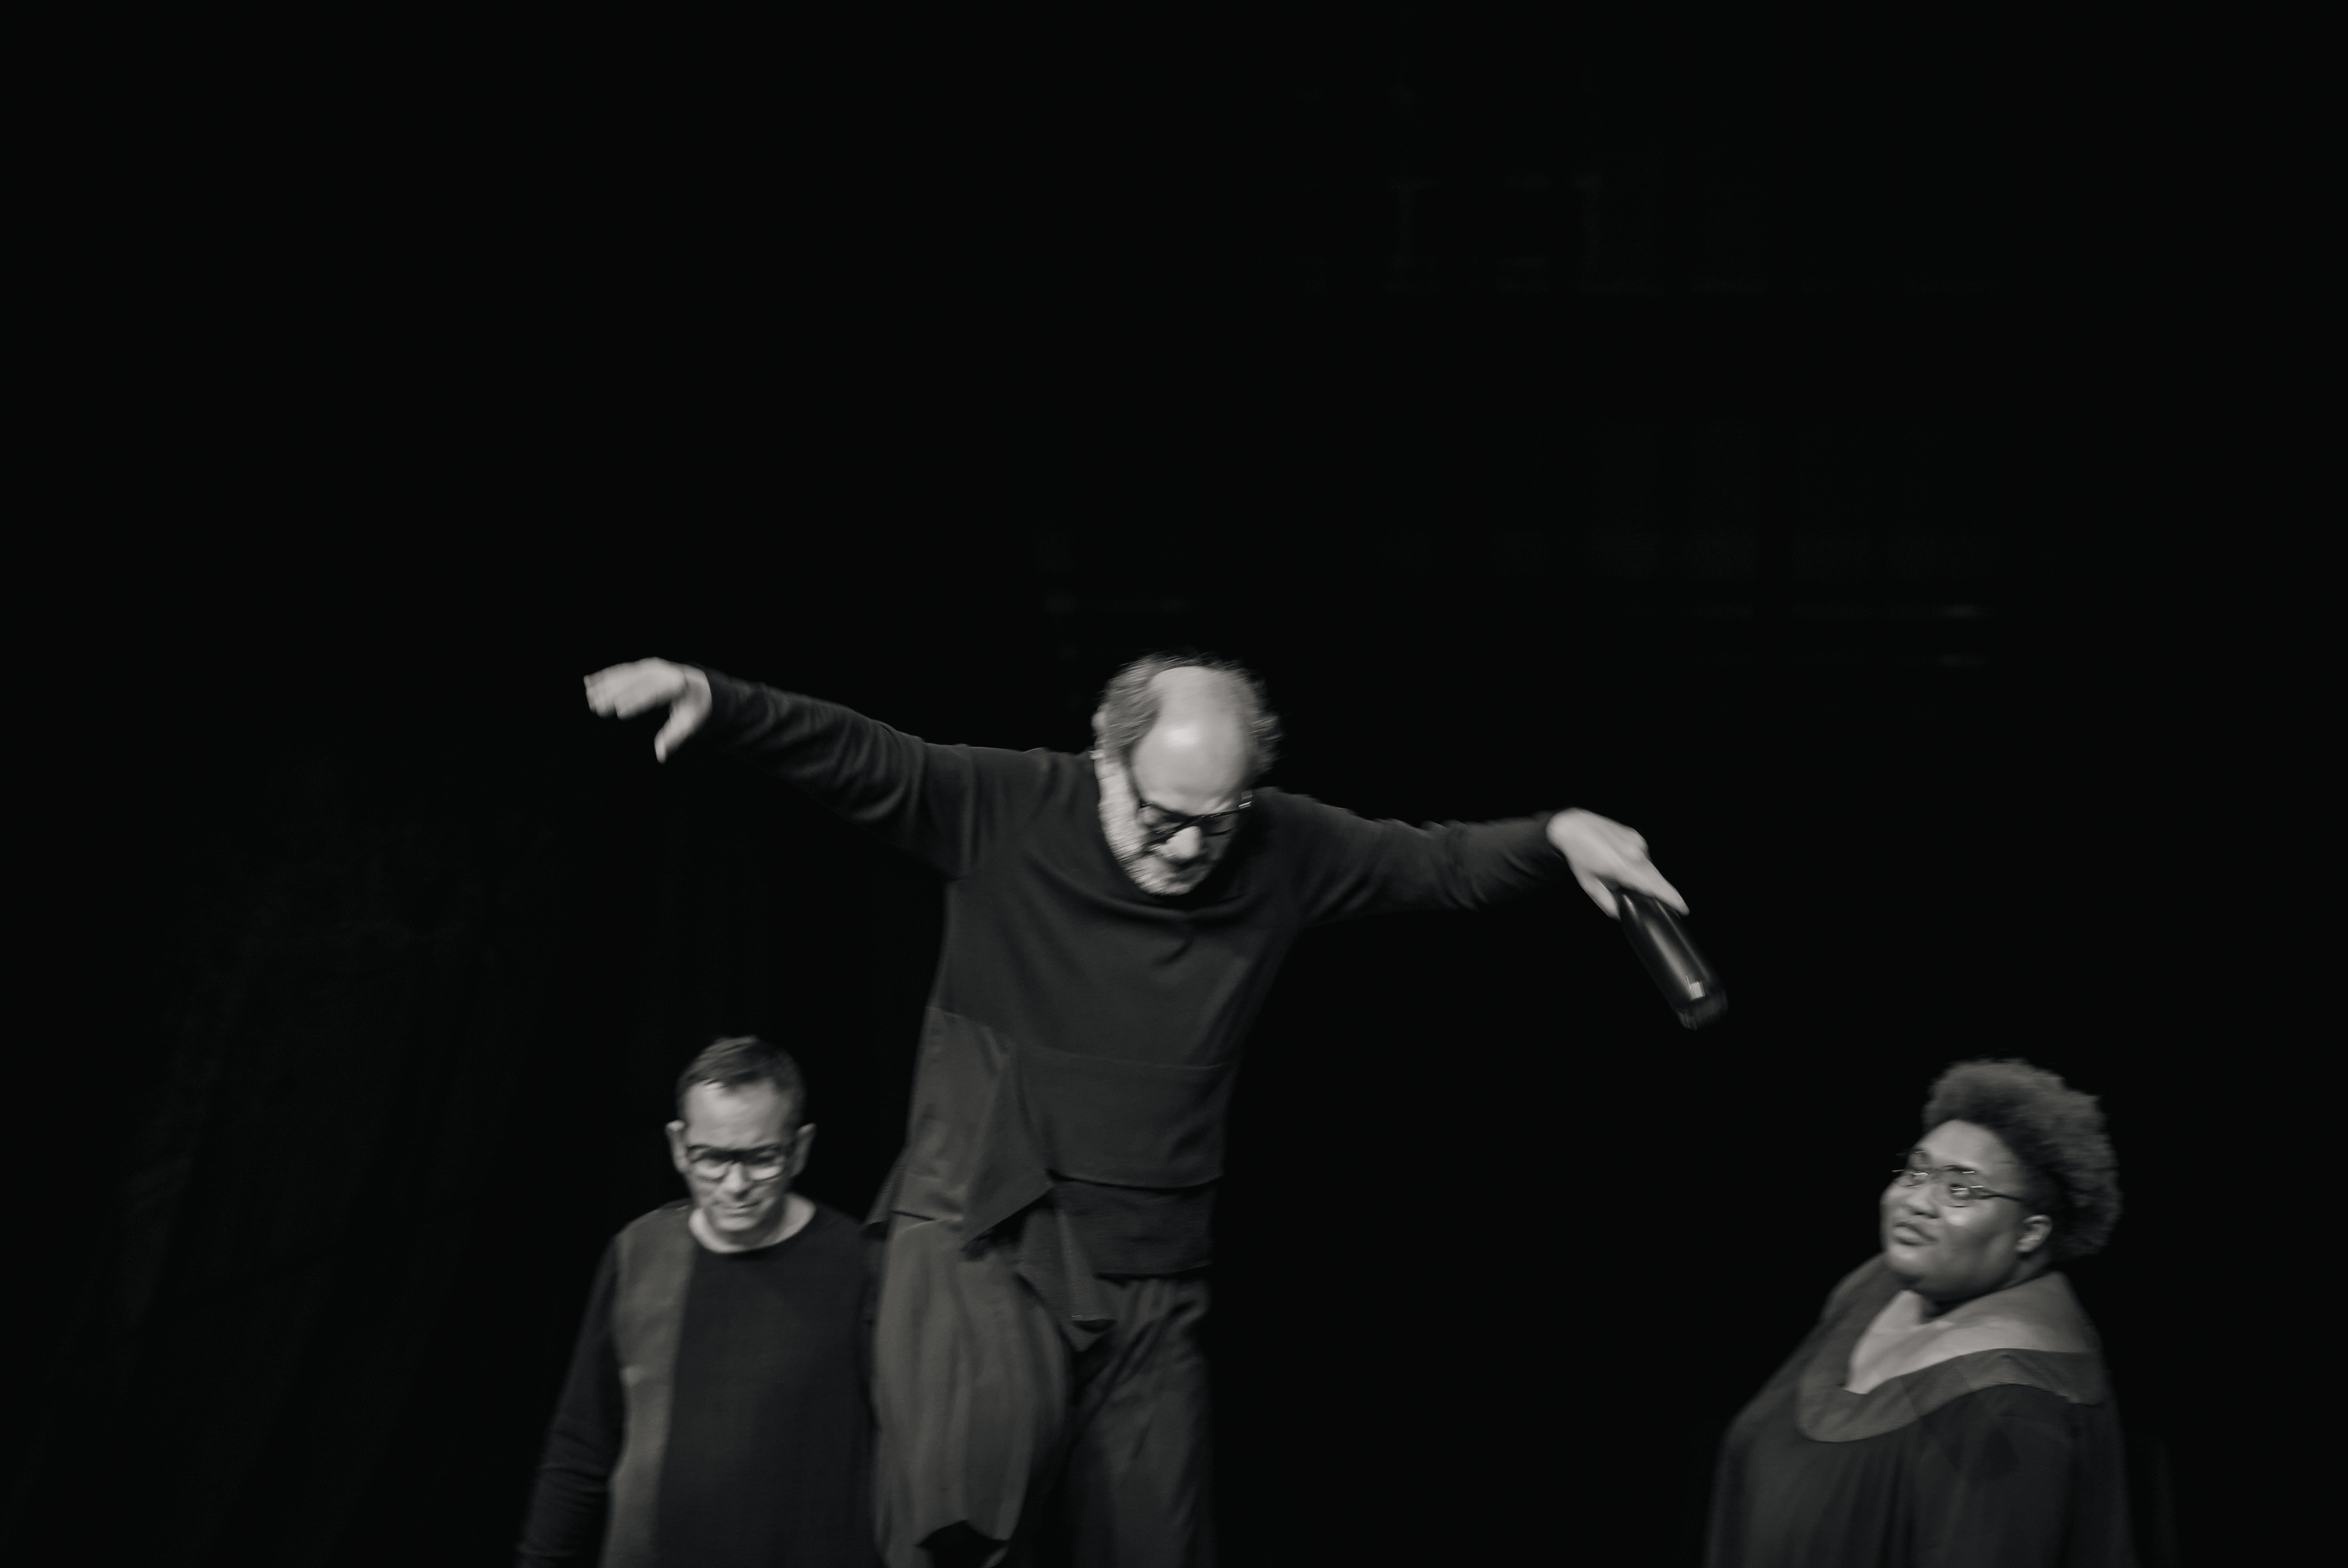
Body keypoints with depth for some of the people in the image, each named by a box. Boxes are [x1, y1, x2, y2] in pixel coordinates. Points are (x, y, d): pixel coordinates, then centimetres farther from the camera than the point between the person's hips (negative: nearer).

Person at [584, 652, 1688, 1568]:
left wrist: (1559, 834, -4)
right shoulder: (1005, 810, -6)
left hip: (1150, 1276, 4)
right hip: (978, 1235, -3)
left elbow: (1442, 863, 11)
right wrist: (710, 698, -27)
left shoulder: (1284, 854, 2)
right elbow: (850, 755, -12)